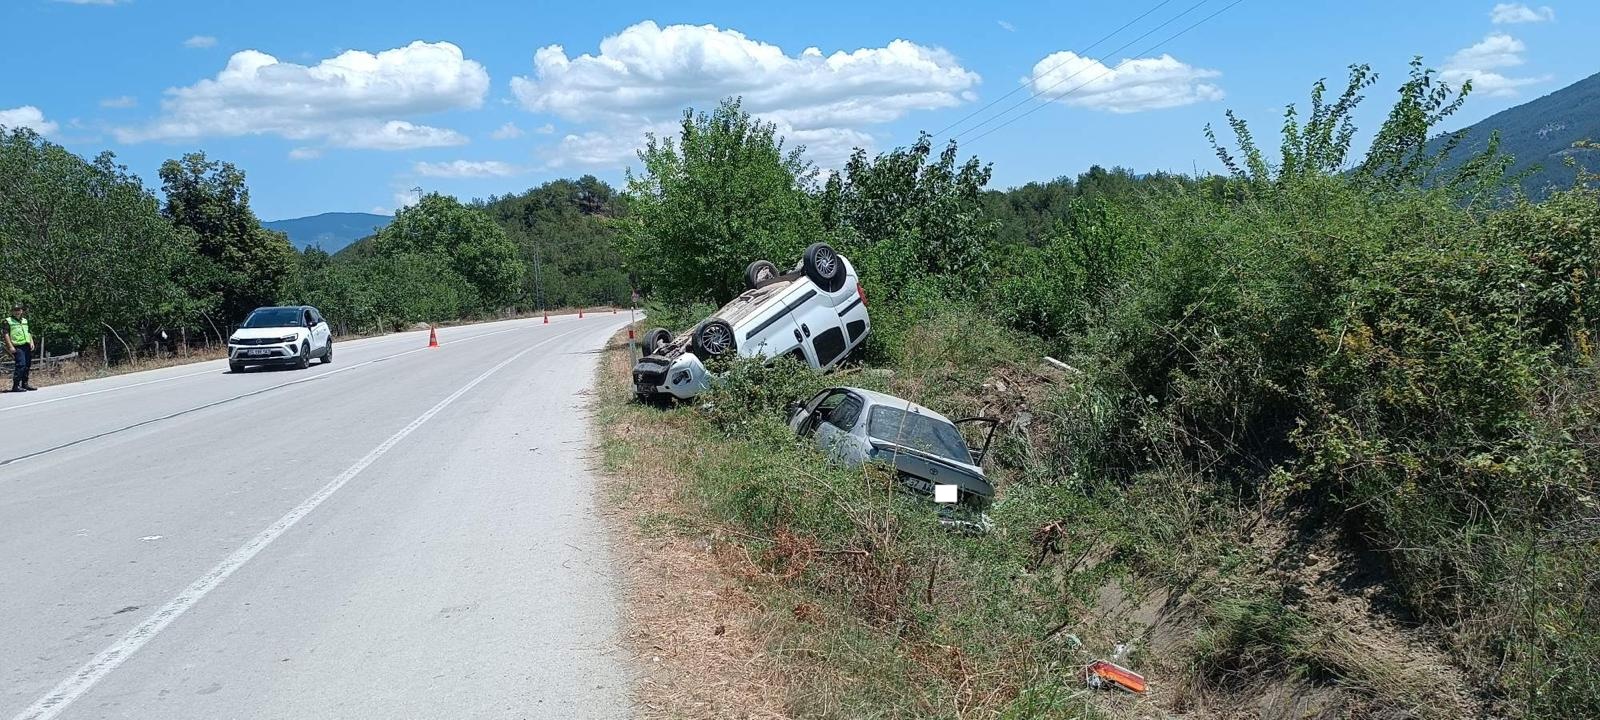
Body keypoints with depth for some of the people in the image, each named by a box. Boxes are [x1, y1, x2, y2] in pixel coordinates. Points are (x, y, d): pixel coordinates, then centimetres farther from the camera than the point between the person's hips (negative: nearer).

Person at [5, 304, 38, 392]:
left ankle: (24, 384, 20)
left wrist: (32, 342, 9)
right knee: (20, 365, -15)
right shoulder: (8, 321, 1)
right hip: (17, 347, -6)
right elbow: (6, 334, -5)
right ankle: (15, 386, -12)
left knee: (27, 365, 9)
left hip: (27, 346, 7)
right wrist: (10, 346, -13)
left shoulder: (25, 321, 20)